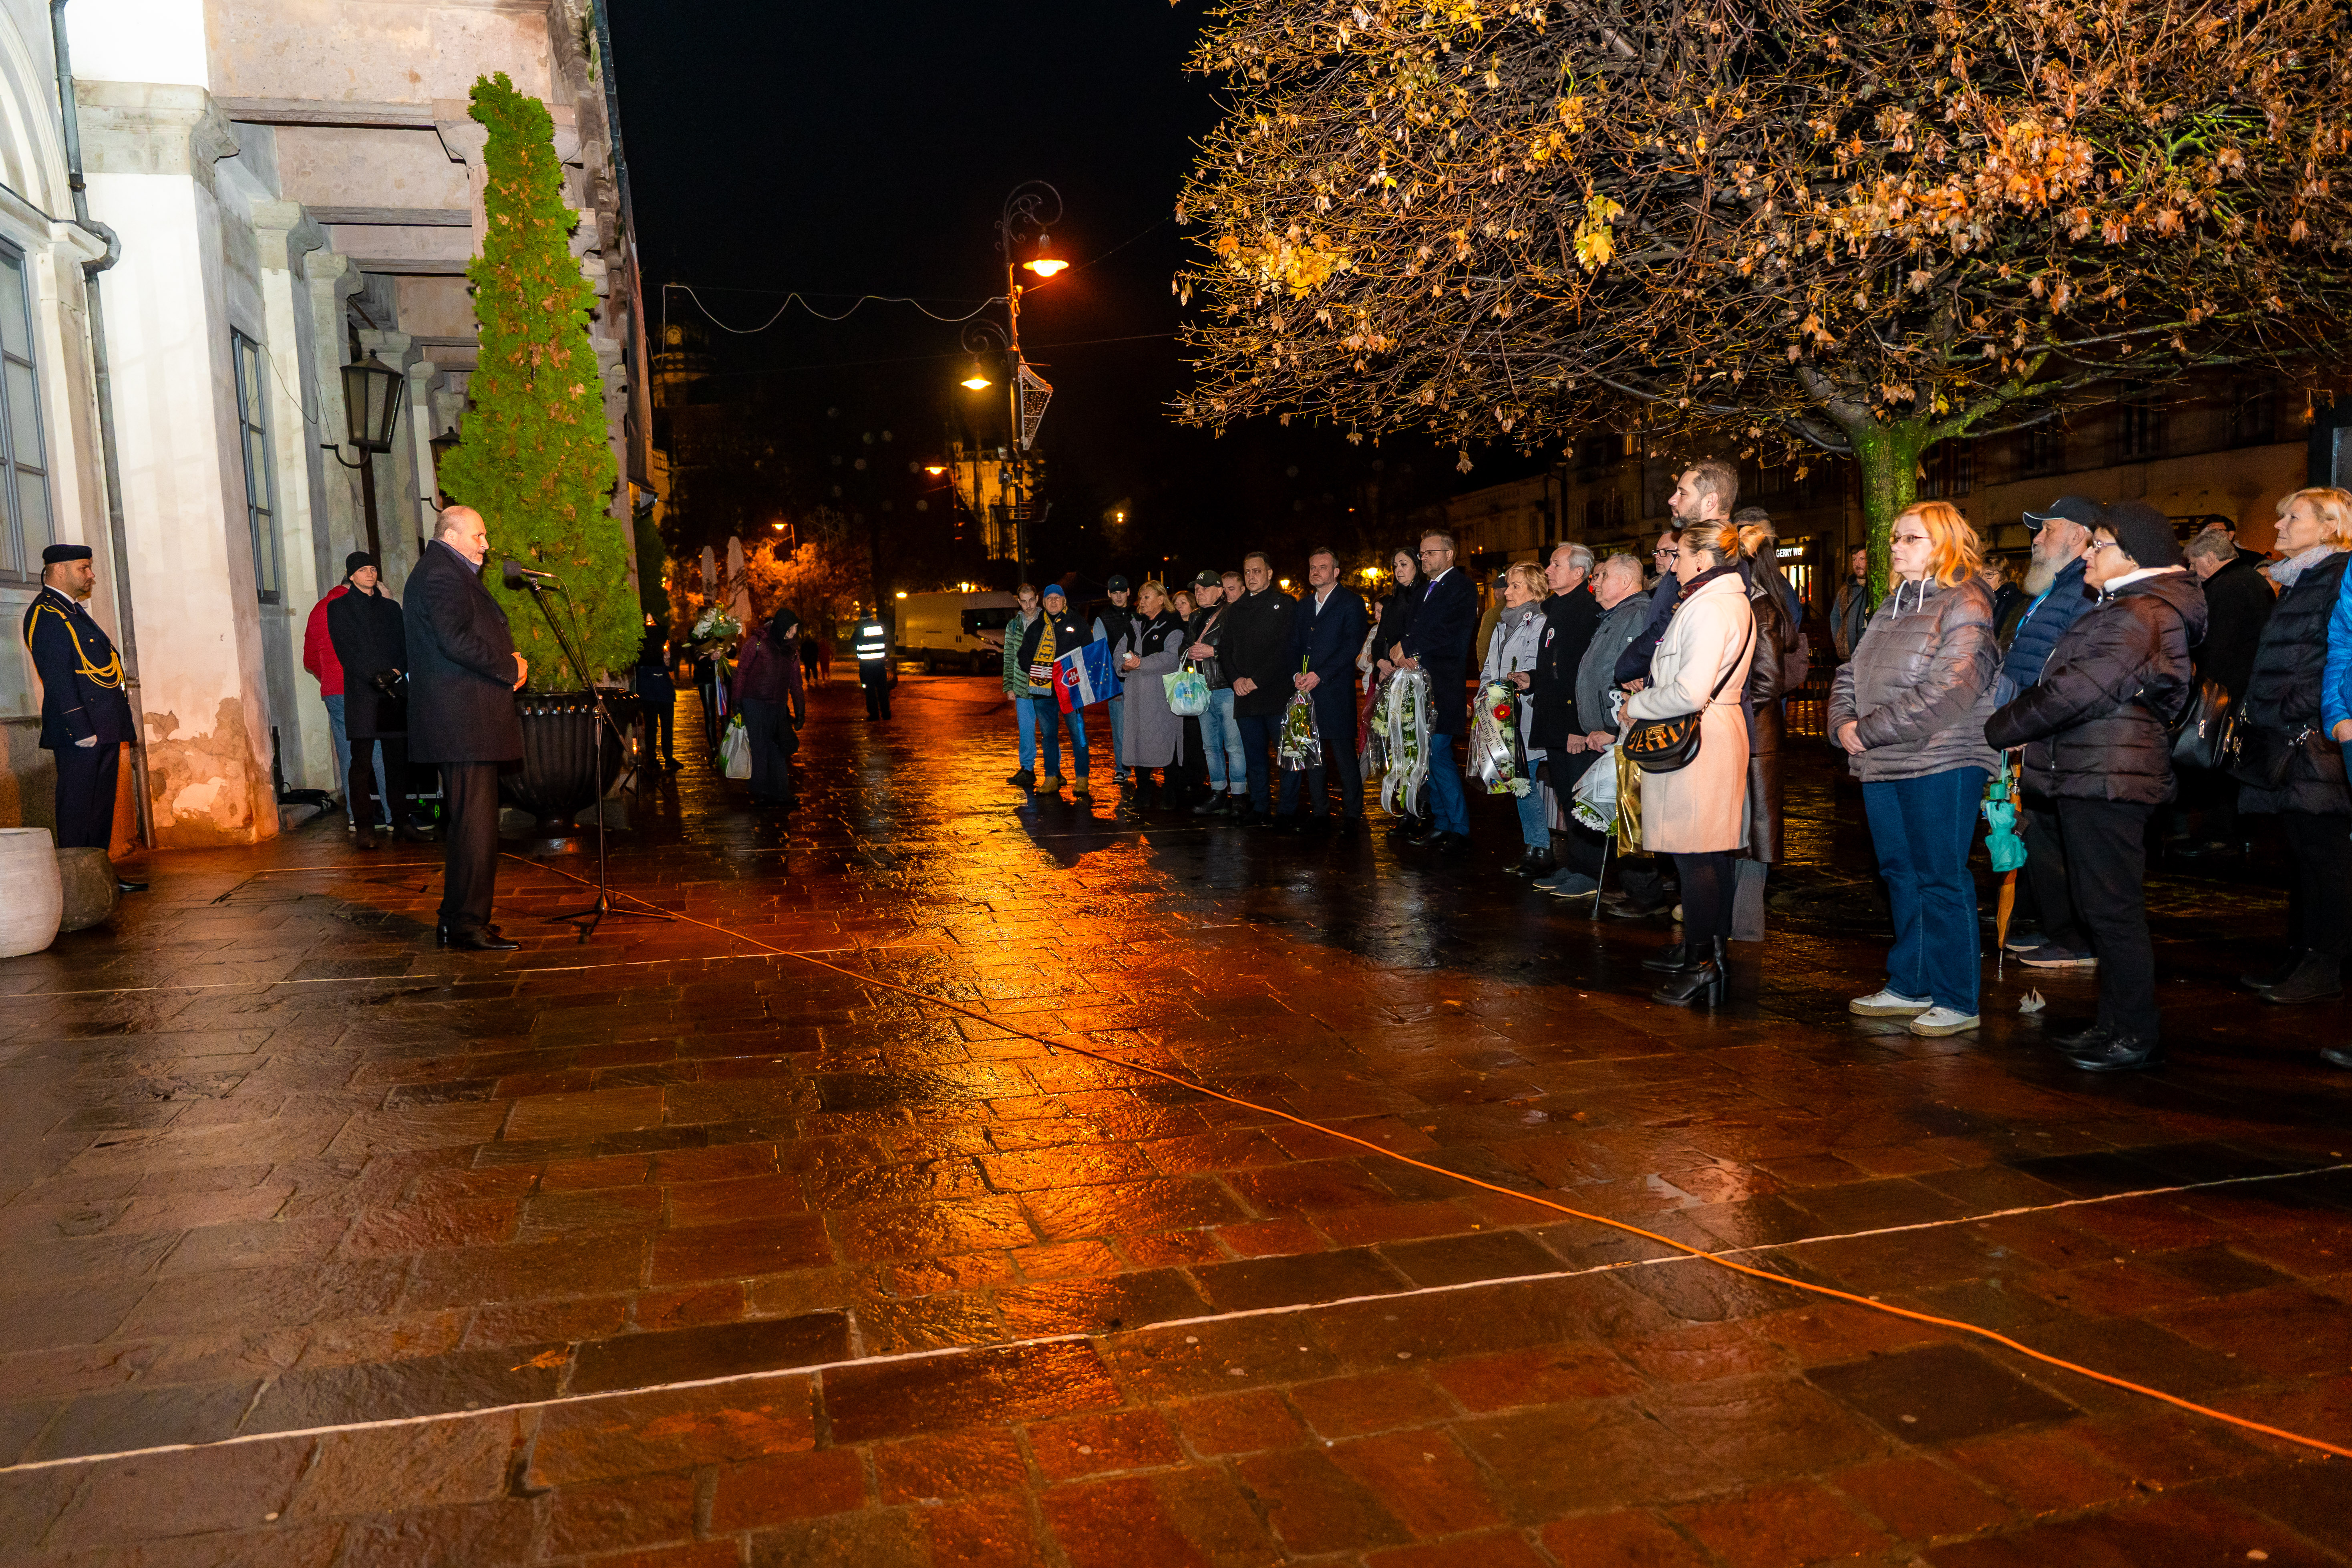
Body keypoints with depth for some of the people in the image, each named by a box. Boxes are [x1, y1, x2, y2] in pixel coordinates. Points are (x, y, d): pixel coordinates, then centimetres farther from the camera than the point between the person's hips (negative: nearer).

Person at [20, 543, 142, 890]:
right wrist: (80, 728, -22)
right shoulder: (45, 614, -11)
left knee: (102, 802, 13)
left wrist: (123, 713, 18)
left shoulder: (73, 611, 21)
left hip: (104, 729, 10)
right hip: (79, 730, -10)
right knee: (77, 805, -5)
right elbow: (57, 678, -18)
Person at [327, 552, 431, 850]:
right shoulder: (339, 608, 6)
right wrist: (375, 678, -14)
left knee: (398, 759, 2)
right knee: (362, 762, -6)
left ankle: (401, 820, 9)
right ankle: (364, 827, -5)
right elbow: (346, 651, -3)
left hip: (395, 693, 4)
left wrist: (396, 672, -8)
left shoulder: (391, 607, 18)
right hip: (360, 693, -3)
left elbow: (405, 646, 11)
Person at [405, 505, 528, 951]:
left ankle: (456, 921, 21)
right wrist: (511, 668, -12)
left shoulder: (449, 572, 23)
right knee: (475, 823, -9)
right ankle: (466, 924, -5)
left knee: (465, 822, 14)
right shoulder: (440, 574, -11)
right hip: (463, 719, -11)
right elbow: (456, 641, -22)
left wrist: (508, 659, 7)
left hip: (461, 720, 11)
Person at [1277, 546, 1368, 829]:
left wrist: (1320, 675, -16)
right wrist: (1296, 674, -3)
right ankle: (1318, 811, 15)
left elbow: (1352, 644, -10)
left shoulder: (1351, 602, 0)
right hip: (1305, 690, 6)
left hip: (1336, 691, -6)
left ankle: (1352, 813, 4)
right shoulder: (1302, 607, 20)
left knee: (1344, 754, -5)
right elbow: (1293, 647, 18)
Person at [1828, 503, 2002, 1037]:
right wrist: (1843, 723, -2)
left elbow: (1946, 692, -20)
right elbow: (1849, 675, 18)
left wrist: (1871, 730, -17)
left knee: (1942, 880, -3)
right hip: (1881, 768, 8)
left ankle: (1957, 1001, 5)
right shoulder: (1892, 606, 18)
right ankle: (1909, 987, 24)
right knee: (1901, 875, 14)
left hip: (1940, 763, -8)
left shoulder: (1966, 607, -9)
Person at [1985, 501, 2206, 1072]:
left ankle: (2137, 1038, 3)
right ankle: (2116, 1025, 23)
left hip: (2108, 778, -11)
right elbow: (2066, 683, 19)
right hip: (2095, 775, 11)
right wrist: (2013, 721, 7)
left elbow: (2078, 691, -21)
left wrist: (2001, 726, -11)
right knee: (2106, 908, 15)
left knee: (2112, 910, -5)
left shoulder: (2139, 614, -14)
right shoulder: (2122, 608, 20)